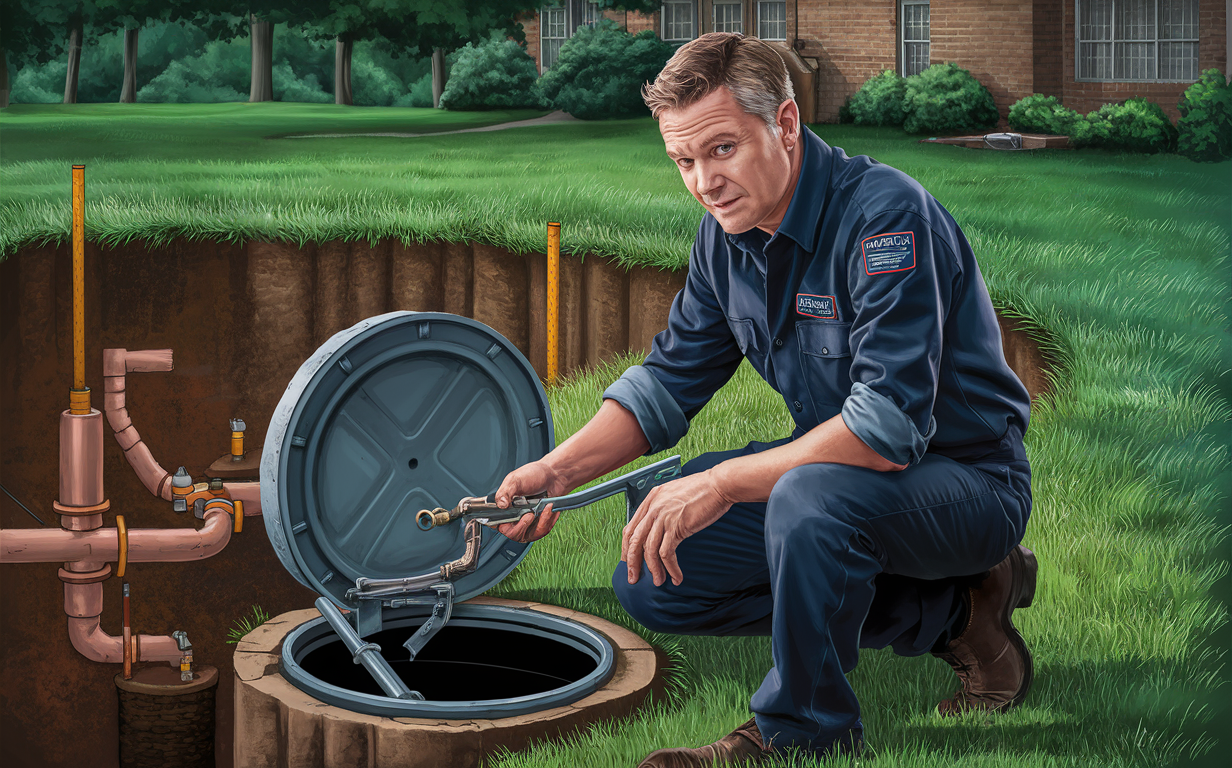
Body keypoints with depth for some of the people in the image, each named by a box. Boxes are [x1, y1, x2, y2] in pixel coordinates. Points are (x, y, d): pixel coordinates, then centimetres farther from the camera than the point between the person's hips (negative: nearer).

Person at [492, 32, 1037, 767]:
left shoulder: (884, 212, -26)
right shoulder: (730, 229, 0)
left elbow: (890, 424, -33)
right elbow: (671, 379, 10)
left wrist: (722, 483, -31)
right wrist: (559, 469, -6)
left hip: (968, 479, -9)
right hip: (839, 463, 9)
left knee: (811, 497, -38)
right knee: (651, 577, -1)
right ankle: (946, 610, 3)